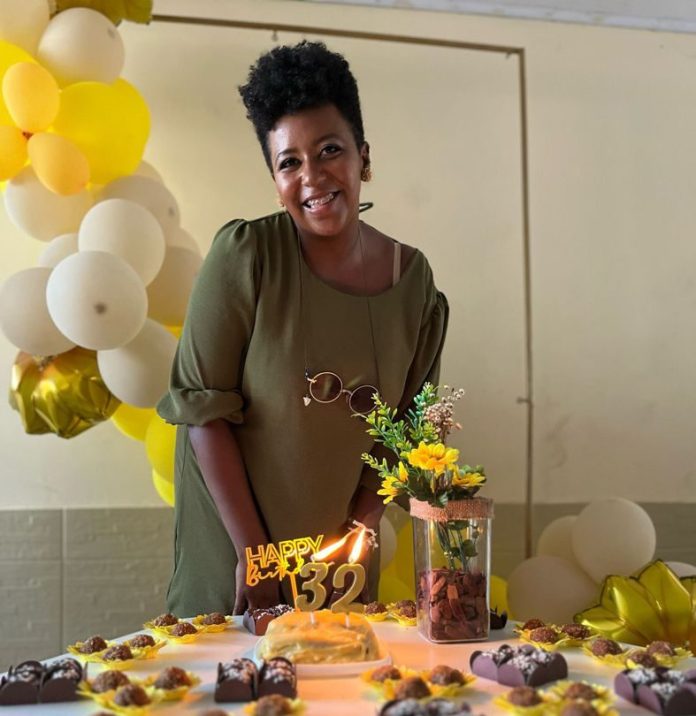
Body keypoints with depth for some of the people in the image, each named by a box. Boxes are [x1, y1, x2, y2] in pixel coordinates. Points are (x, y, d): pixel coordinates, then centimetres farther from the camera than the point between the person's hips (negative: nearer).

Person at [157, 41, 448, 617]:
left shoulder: (414, 278, -6)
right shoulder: (245, 255, -17)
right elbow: (203, 407, -16)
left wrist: (362, 526, -8)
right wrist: (251, 548, -15)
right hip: (229, 545, -3)